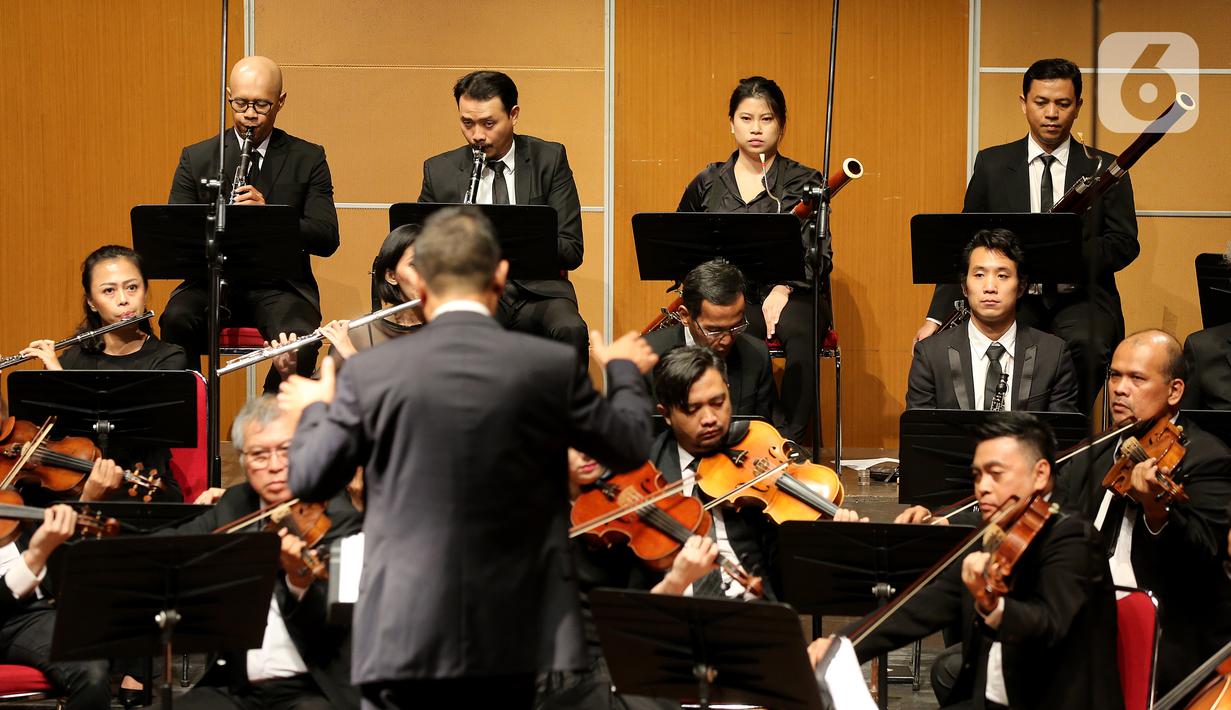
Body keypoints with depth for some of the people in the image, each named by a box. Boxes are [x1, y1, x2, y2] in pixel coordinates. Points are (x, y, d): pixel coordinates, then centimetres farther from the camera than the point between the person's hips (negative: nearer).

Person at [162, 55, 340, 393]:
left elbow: (327, 239, -3)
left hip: (280, 285, -1)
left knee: (301, 339, -34)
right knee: (176, 320, -32)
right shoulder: (196, 159, 9)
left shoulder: (307, 159, 6)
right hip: (213, 280, 1)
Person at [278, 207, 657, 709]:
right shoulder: (553, 366, -4)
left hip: (403, 634, -1)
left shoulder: (370, 372, -5)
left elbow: (309, 480, 4)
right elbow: (629, 448, 11)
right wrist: (624, 372, 32)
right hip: (510, 636, 2)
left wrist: (314, 411, 26)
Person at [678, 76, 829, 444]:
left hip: (791, 294, -1)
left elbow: (820, 254, 0)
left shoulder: (804, 182, 9)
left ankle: (790, 441, -33)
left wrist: (784, 287, -19)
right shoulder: (707, 185, 16)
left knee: (800, 331, -38)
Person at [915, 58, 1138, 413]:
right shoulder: (992, 165, 10)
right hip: (1014, 299, 1)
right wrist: (937, 317, -1)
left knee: (1087, 344, -36)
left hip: (1080, 298, 0)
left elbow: (1125, 244, 2)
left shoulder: (1103, 169, 8)